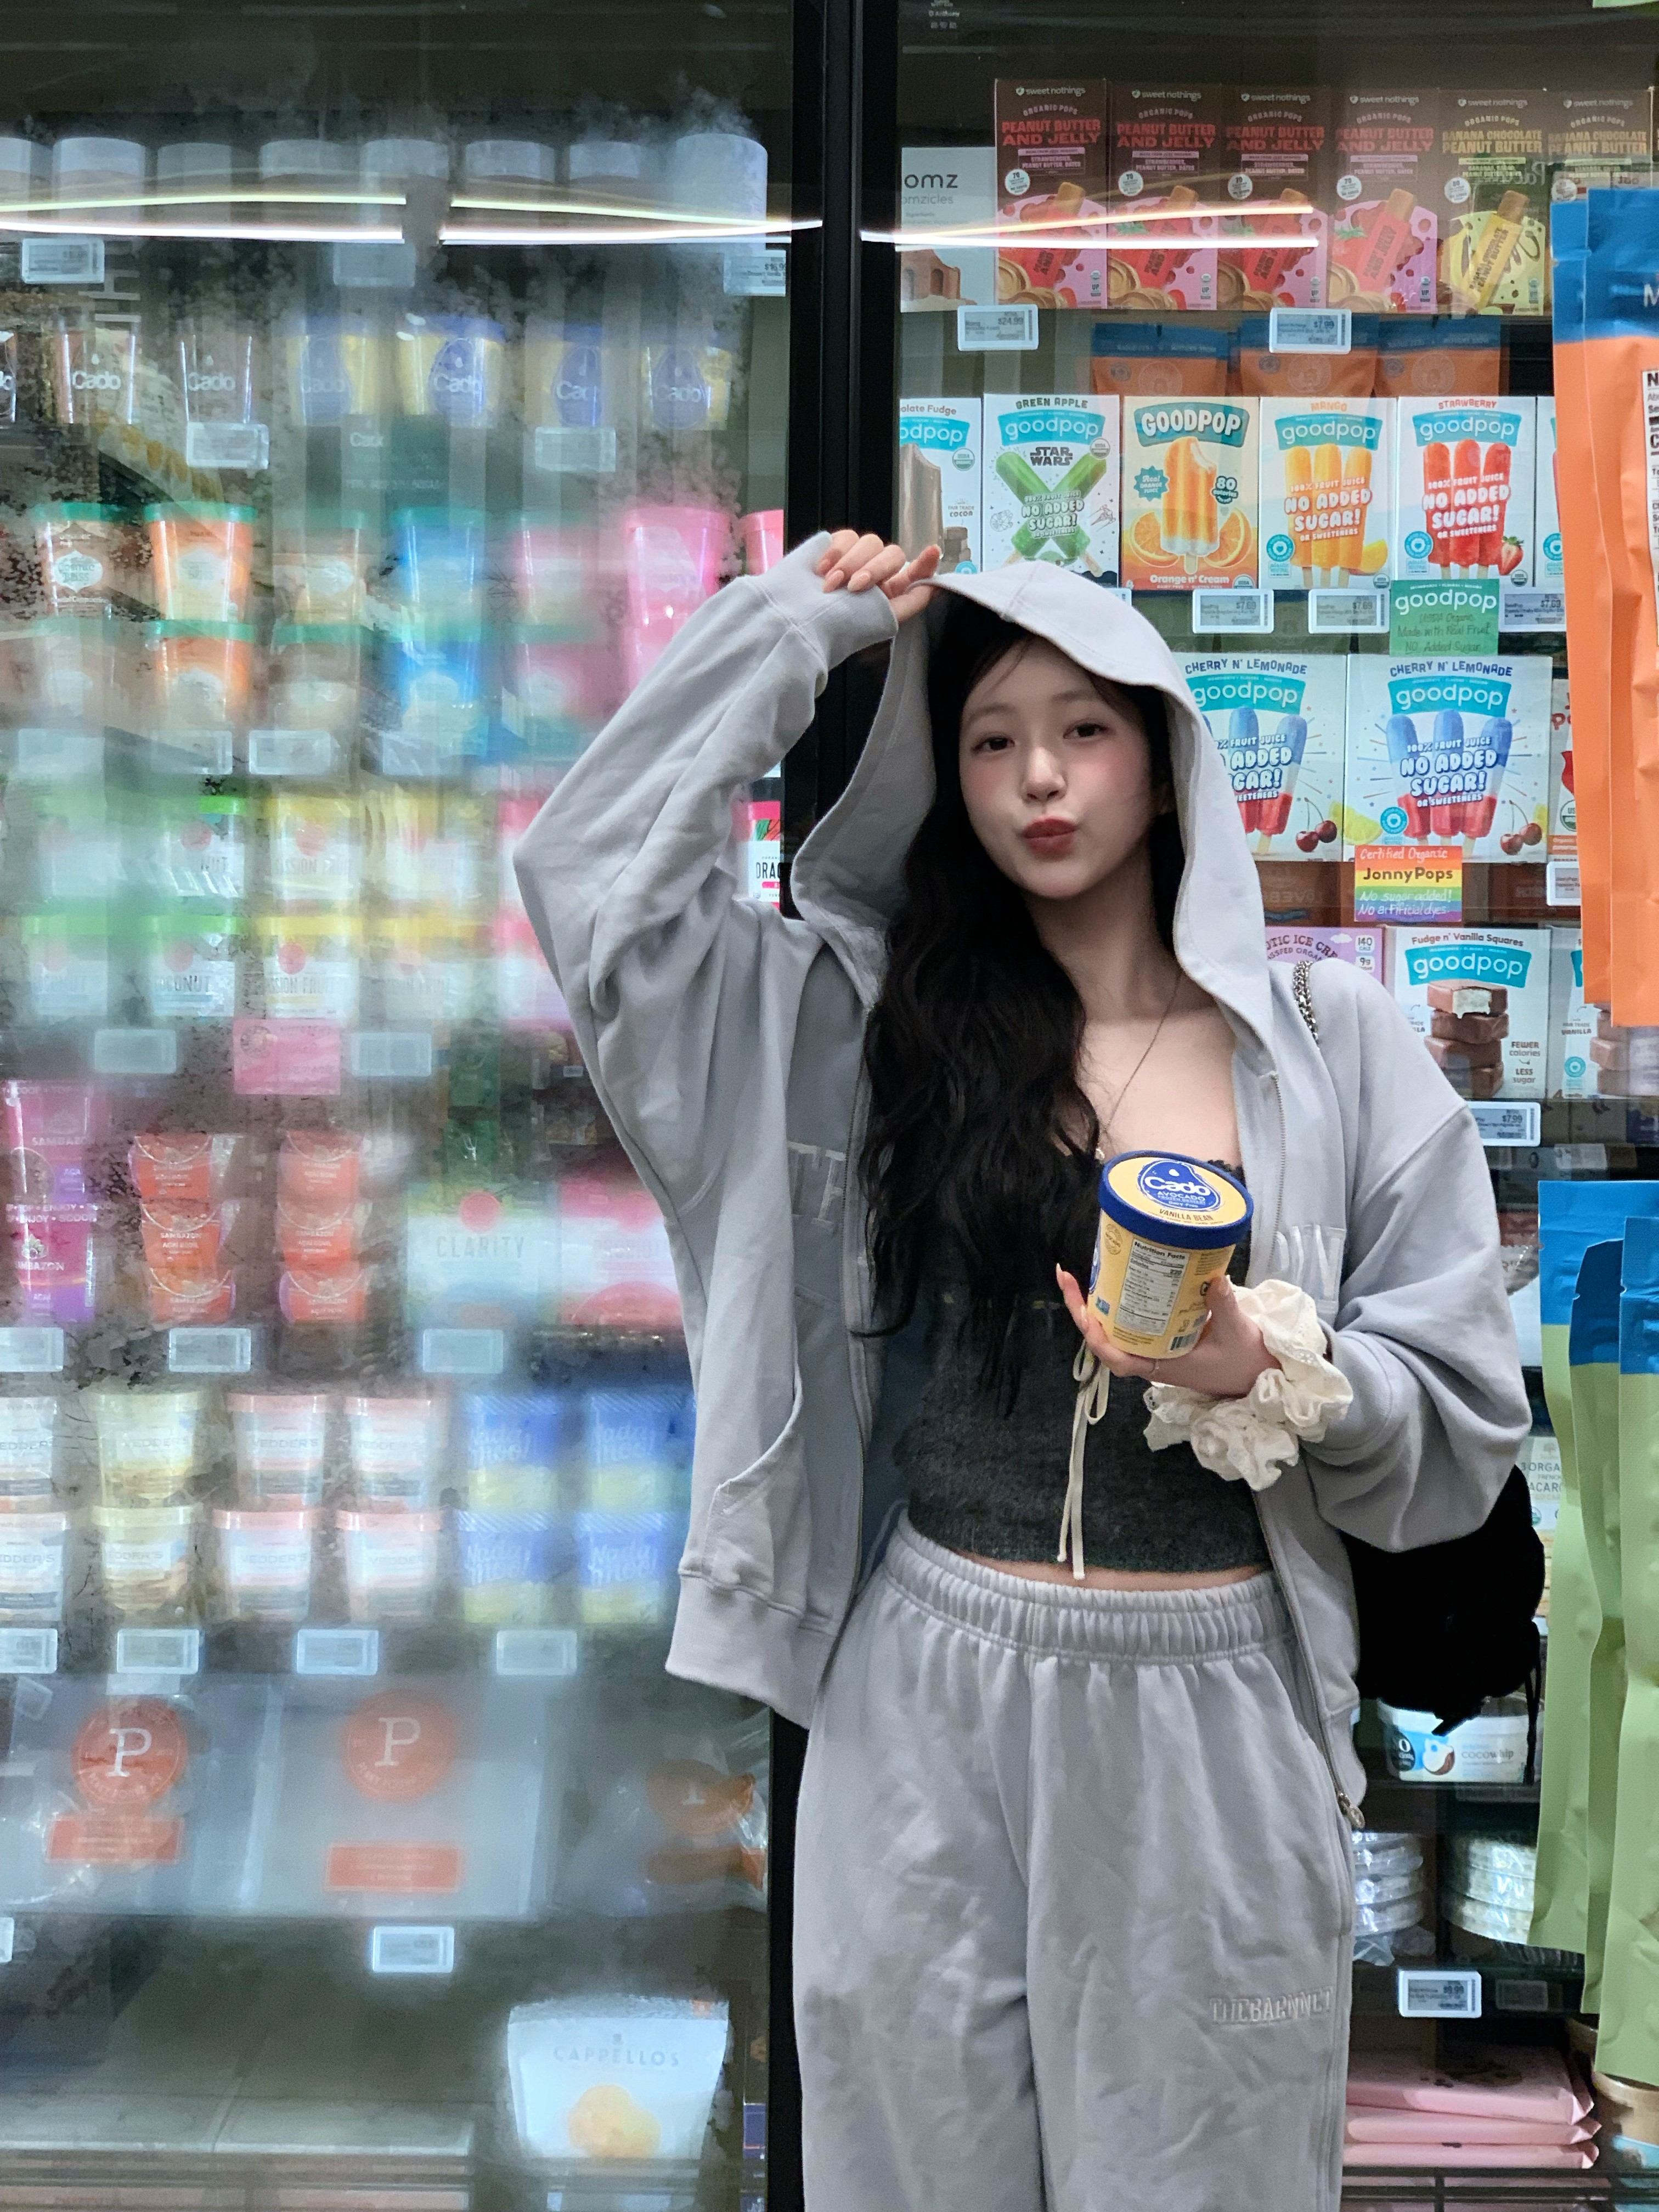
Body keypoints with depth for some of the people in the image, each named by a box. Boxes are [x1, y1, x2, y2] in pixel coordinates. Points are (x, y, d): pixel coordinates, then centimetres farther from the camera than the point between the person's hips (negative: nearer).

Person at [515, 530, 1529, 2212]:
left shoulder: (1328, 1042, 0)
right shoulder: (873, 1015, 4)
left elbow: (1463, 1422, 1)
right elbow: (597, 870, -3)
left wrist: (1274, 1377, -19)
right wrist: (795, 623, 0)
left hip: (1210, 1712, -1)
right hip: (932, 1703, 1)